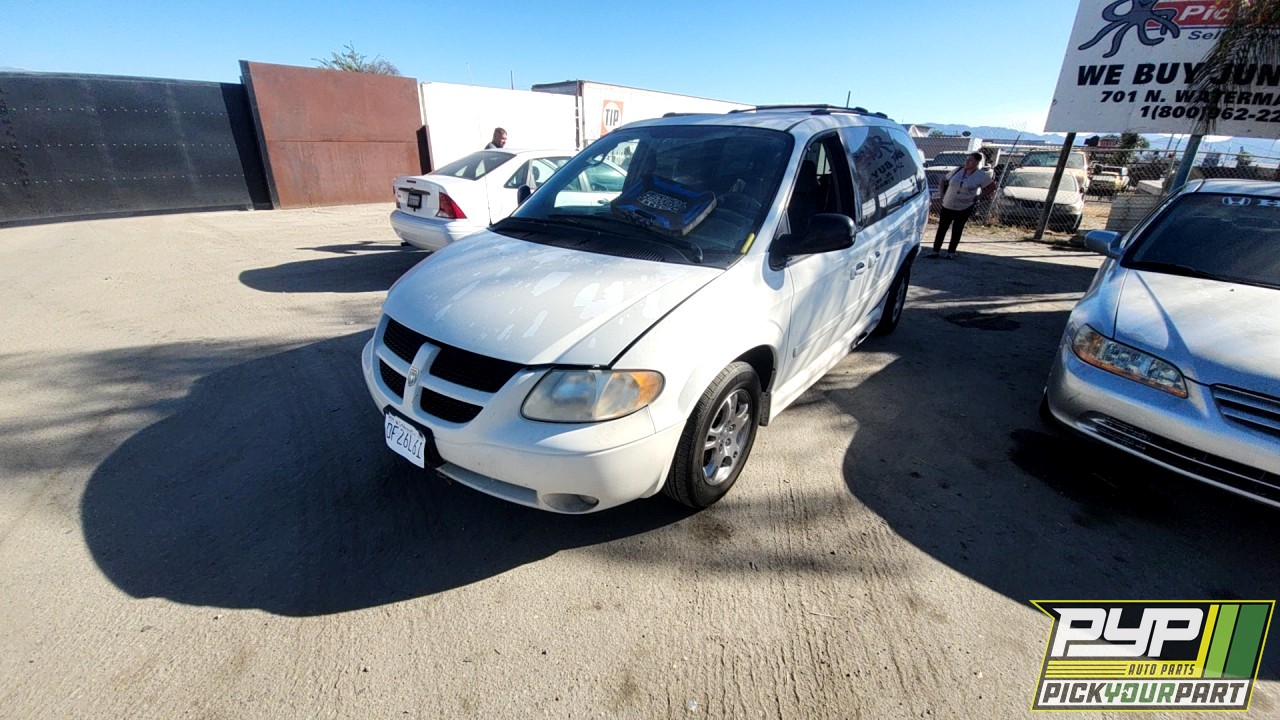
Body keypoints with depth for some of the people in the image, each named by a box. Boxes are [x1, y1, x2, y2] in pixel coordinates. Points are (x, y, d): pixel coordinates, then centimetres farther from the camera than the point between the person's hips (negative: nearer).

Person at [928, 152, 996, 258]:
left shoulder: (981, 175, -6)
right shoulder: (957, 171, 2)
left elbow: (992, 187, 2)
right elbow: (944, 181, 13)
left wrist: (979, 196, -3)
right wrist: (943, 195, 6)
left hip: (964, 208, -3)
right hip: (948, 205, 3)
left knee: (957, 230, 5)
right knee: (942, 229, 4)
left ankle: (951, 252, 15)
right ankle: (936, 251, 12)